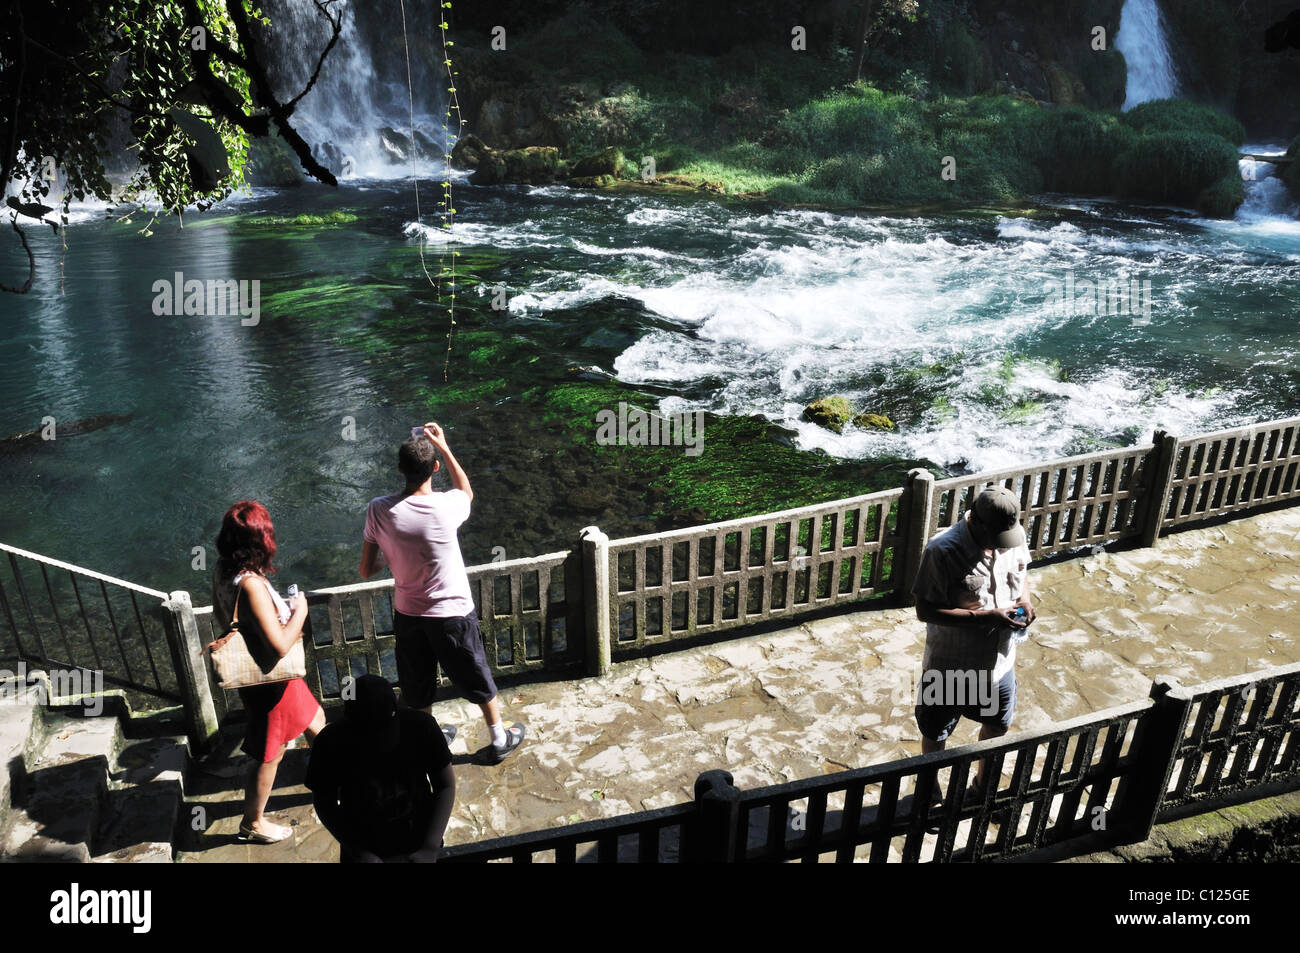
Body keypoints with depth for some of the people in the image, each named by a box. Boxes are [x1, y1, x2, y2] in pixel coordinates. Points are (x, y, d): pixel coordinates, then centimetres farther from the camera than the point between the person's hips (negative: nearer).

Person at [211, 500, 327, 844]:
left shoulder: (223, 571, -9)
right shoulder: (250, 585, -35)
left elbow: (221, 616, 10)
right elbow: (280, 646, -35)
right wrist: (299, 612, -18)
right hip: (269, 681, -9)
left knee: (315, 720, 27)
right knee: (270, 755, 14)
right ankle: (253, 824, 36)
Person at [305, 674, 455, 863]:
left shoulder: (420, 726, -20)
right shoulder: (331, 745, -19)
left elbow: (446, 785, -9)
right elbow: (325, 803, -5)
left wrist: (430, 849, -15)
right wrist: (359, 853, -13)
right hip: (362, 850, 0)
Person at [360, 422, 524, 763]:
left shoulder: (379, 510, -17)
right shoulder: (446, 506, -24)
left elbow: (366, 571, -7)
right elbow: (467, 491, 3)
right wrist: (444, 447, 4)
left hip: (408, 615, 3)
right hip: (452, 613, -2)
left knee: (418, 689, 23)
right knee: (478, 681, 20)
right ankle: (498, 740, 39)